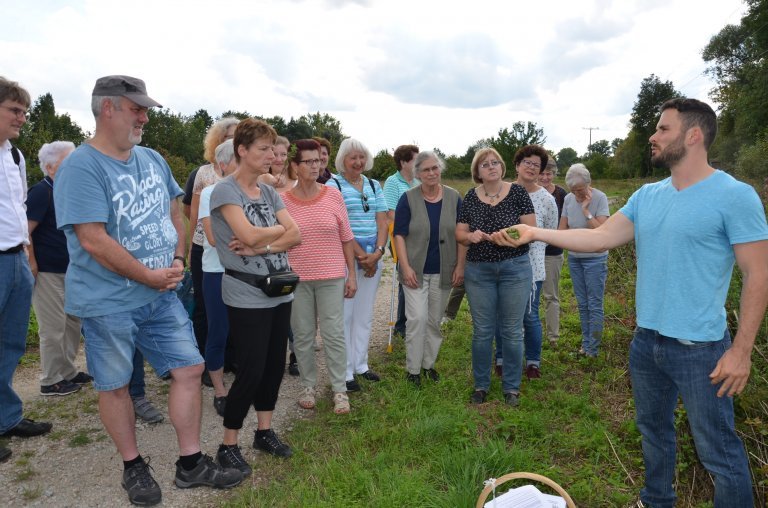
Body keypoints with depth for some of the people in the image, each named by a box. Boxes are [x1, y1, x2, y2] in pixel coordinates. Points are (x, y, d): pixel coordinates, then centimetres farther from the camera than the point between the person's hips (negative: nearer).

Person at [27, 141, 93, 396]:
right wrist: (32, 265, -17)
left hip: (69, 270, 8)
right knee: (53, 328, 0)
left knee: (72, 323, 15)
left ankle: (68, 372, 28)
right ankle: (51, 381, 13)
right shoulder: (41, 191, -13)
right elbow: (25, 231, -19)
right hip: (48, 272, -8)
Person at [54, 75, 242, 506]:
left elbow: (174, 212, 18)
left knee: (190, 369, 6)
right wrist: (150, 276, -15)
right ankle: (134, 467, 30)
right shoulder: (81, 167, -15)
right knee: (115, 385, 9)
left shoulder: (152, 159, 7)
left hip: (162, 294, 6)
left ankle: (191, 464, 21)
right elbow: (93, 241, -22)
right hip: (109, 302, -6)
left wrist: (178, 260, 4)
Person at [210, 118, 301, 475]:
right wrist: (279, 230, -5)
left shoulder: (269, 192, 10)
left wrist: (261, 247, -15)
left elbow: (296, 235, 0)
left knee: (275, 365, 13)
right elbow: (249, 235, -23)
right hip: (247, 296, -7)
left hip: (279, 292, 7)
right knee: (251, 371, -2)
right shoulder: (225, 190, -10)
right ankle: (228, 445, 17)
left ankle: (264, 432, 31)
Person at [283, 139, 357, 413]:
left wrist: (351, 274, 2)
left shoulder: (333, 195, -1)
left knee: (334, 334, 3)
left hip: (331, 277, 0)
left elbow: (346, 238, 3)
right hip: (296, 278, 0)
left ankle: (340, 390, 17)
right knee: (302, 335, 10)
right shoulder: (283, 200, -2)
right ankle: (308, 385, 28)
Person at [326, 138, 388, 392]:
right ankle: (345, 372, 10)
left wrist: (377, 252, -9)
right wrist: (361, 255, -15)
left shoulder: (374, 186, 12)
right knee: (345, 314, 0)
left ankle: (360, 364, 27)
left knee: (365, 314, 13)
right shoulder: (333, 185, -4)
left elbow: (382, 222, 7)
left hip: (373, 257, 6)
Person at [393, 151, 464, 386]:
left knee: (435, 320, 10)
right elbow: (399, 235, -6)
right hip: (416, 271, -2)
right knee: (417, 318, -6)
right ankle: (413, 369, 9)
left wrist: (460, 266, -2)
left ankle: (428, 364, 27)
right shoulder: (408, 198, -6)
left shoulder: (454, 198, 1)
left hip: (443, 271, 2)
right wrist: (406, 267, -13)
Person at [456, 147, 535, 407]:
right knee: (482, 331, 9)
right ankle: (481, 385, 25)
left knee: (512, 331, 6)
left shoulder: (517, 192, -3)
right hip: (478, 271, 2)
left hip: (515, 268, -1)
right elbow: (459, 234, 5)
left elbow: (531, 229, -5)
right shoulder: (471, 197, 3)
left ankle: (511, 387, 22)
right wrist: (471, 236, -17)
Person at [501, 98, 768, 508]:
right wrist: (536, 233, -8)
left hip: (699, 348, -7)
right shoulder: (647, 196, 6)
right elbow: (600, 237, 1)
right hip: (646, 341, 7)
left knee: (718, 451, 4)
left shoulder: (734, 196, -14)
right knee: (653, 430, 23)